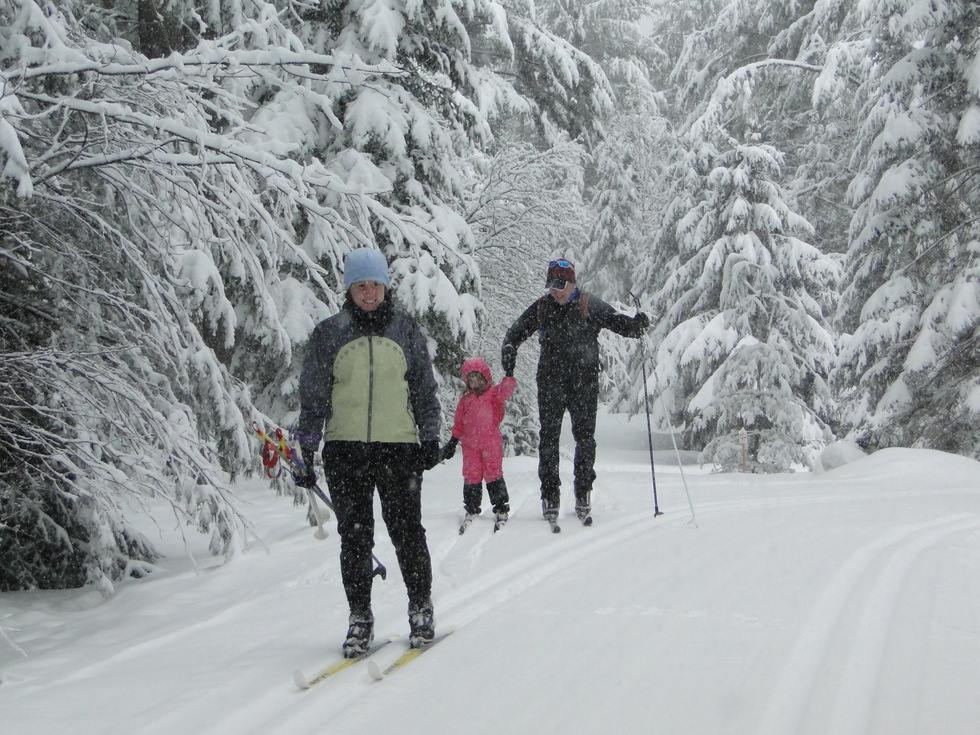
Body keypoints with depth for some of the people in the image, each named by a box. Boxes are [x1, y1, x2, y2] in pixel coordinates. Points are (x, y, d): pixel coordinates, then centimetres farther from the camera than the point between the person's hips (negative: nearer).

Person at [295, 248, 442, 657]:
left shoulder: (406, 330, 8)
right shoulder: (328, 333, 5)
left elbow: (424, 388, 12)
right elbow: (312, 396, 8)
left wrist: (430, 437, 5)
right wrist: (306, 451, 4)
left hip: (399, 445, 0)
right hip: (345, 449, 0)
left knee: (407, 532, -1)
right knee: (354, 536, 2)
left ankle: (421, 609, 15)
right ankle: (360, 618, 11)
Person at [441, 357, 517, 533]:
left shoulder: (494, 393, 0)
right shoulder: (465, 399, 11)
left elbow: (506, 390, -22)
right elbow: (459, 422, 16)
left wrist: (509, 374, -37)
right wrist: (453, 441, 14)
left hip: (491, 442, -4)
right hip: (470, 444, 4)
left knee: (494, 475, 0)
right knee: (471, 477, 7)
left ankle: (501, 510, 9)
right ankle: (471, 510, 19)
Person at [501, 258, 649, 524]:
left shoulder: (590, 306, 2)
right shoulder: (541, 308, 9)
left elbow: (618, 322, -1)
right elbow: (516, 331, 16)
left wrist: (637, 324, -22)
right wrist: (509, 348, -4)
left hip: (584, 381, -1)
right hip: (551, 380, 2)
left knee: (585, 437, -2)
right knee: (549, 436, 0)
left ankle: (583, 496, 5)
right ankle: (550, 497, 5)